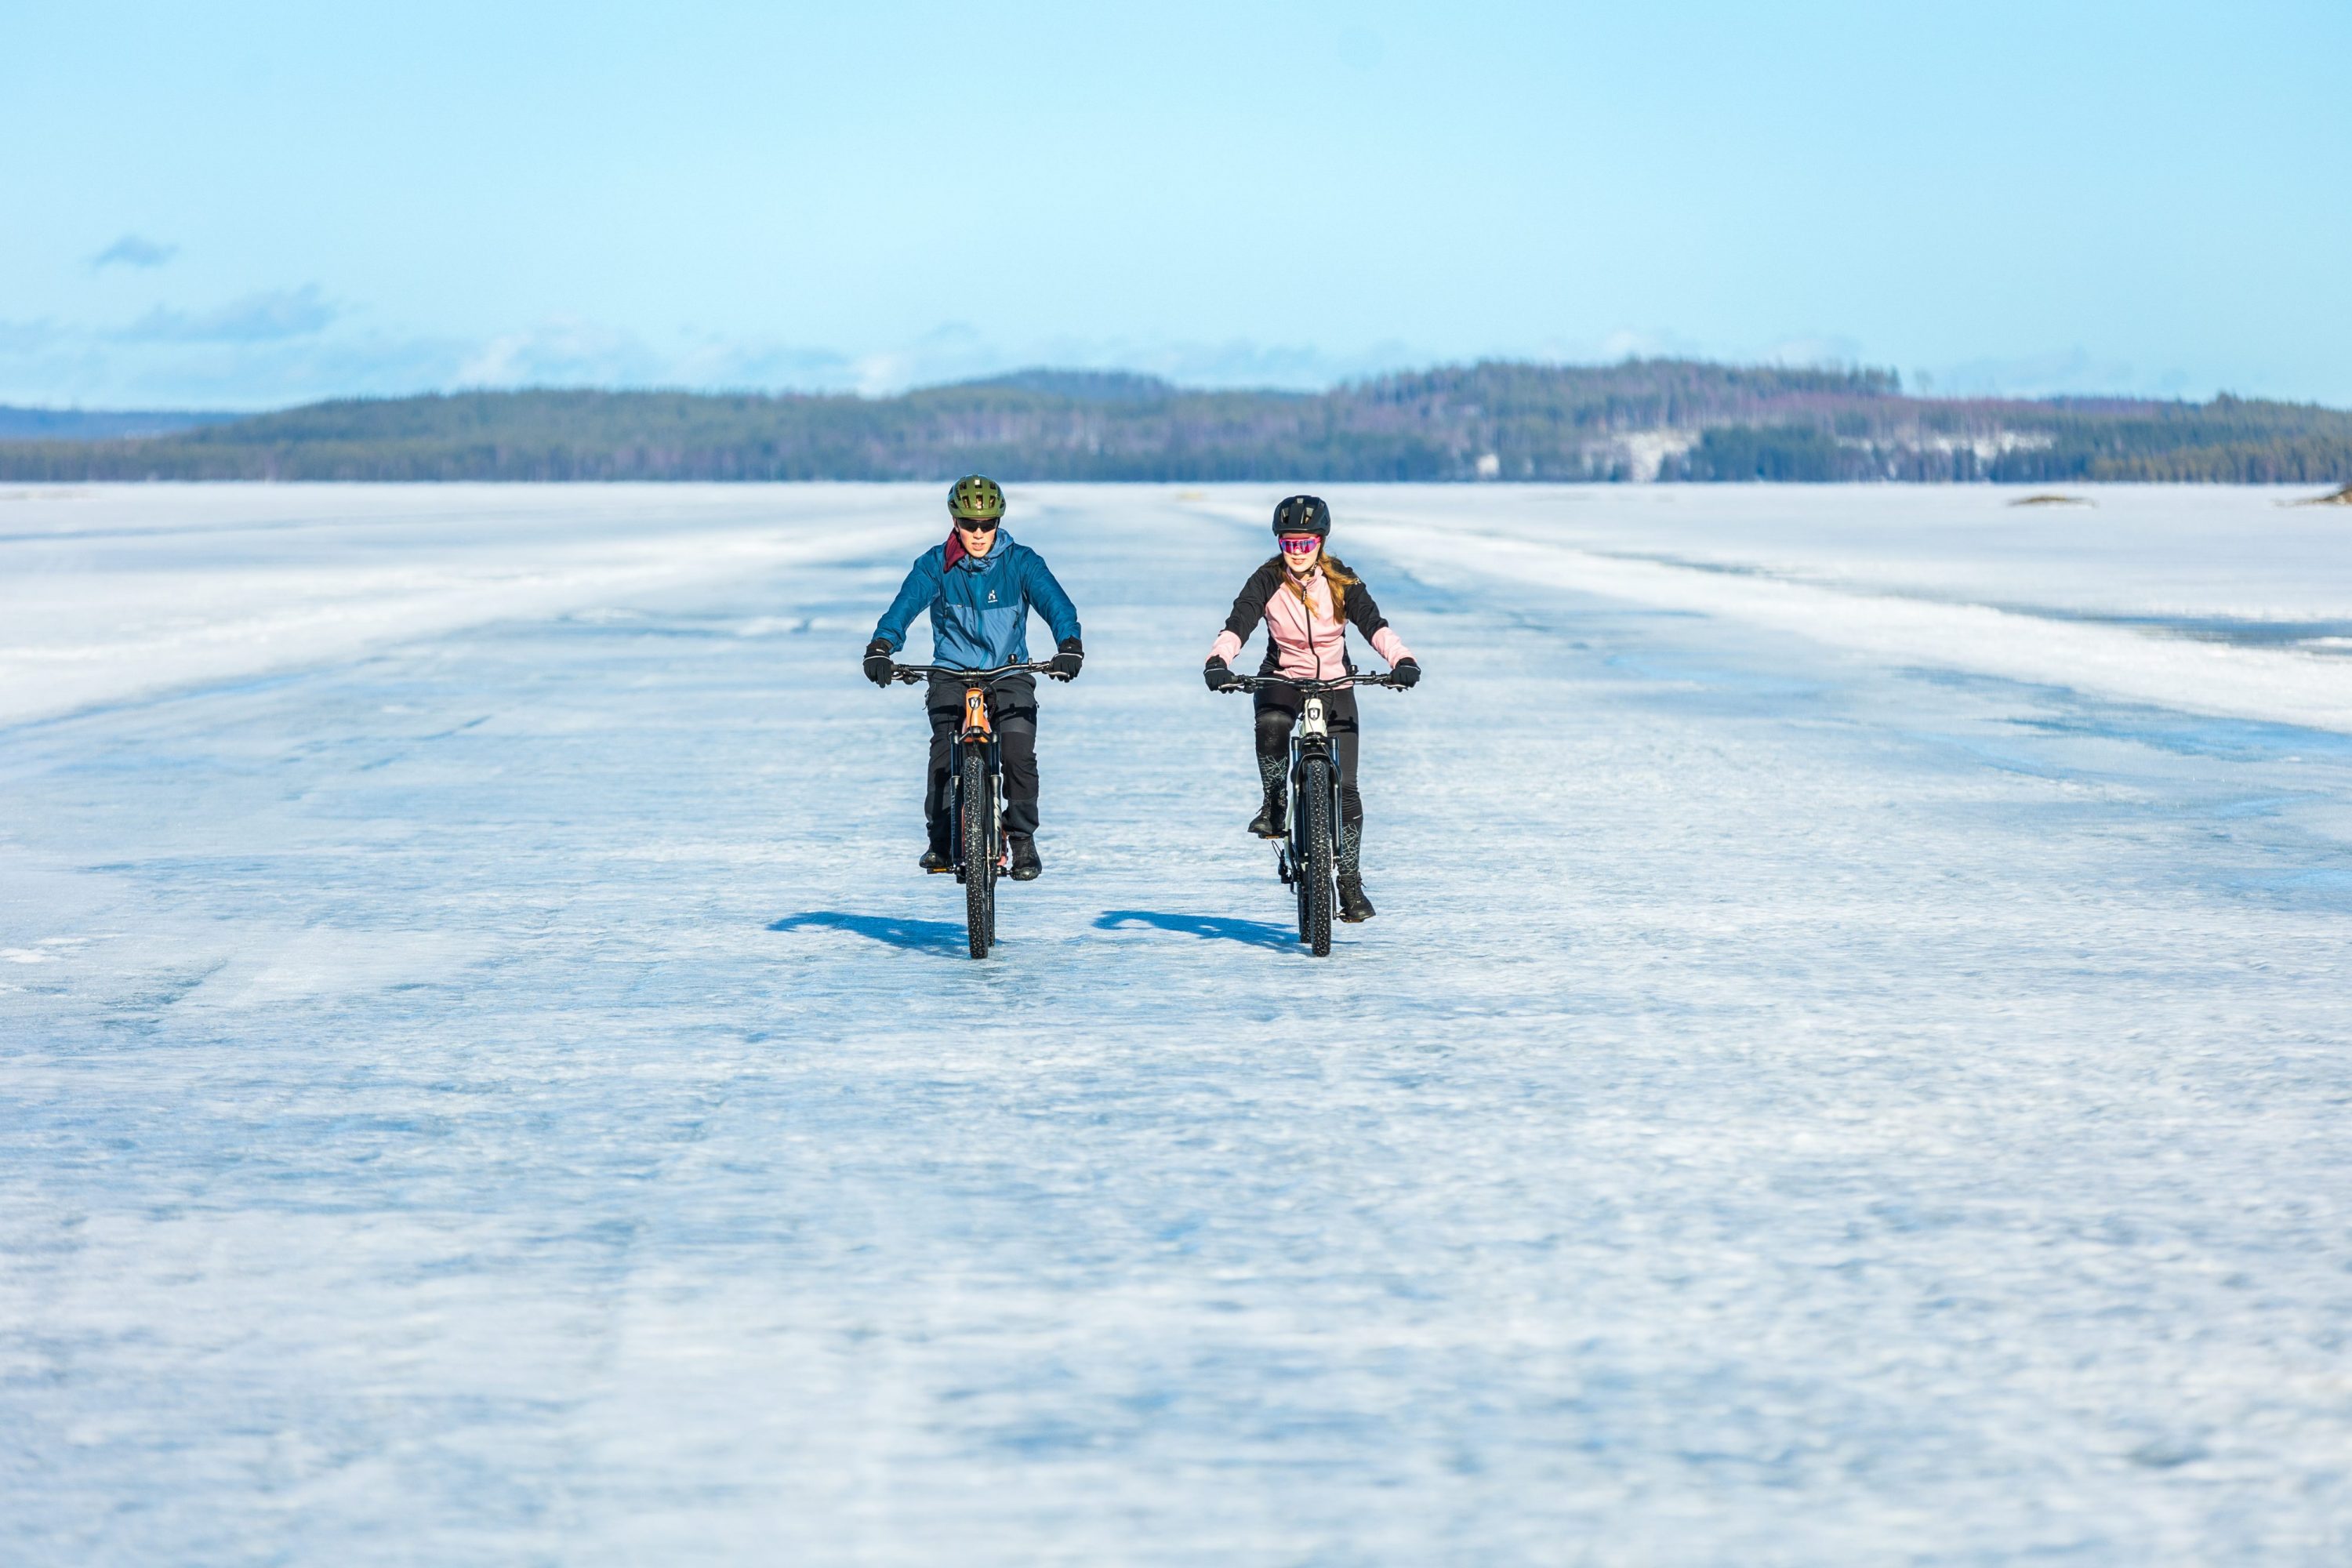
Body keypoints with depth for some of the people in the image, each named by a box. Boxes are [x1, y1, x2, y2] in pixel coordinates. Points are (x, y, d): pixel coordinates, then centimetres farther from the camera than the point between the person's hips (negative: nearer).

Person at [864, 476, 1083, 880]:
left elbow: (1053, 600, -17)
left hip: (1010, 673, 0)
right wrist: (881, 646, -35)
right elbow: (907, 603, -16)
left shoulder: (1021, 562, -3)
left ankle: (1022, 839, 0)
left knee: (1019, 753, -20)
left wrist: (1069, 644, -36)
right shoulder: (935, 565, -2)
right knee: (944, 751, -22)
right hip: (952, 674, 0)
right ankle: (941, 839, -5)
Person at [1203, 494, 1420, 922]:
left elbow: (1374, 625, -20)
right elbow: (1237, 625, -23)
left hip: (1334, 683, 1)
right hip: (1282, 680, -1)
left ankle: (1351, 884, 2)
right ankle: (1274, 804, -13)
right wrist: (1218, 662, -43)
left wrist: (1403, 660, -39)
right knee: (1271, 725, -38)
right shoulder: (1267, 581, -11)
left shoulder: (1341, 582, -9)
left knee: (1344, 786, -8)